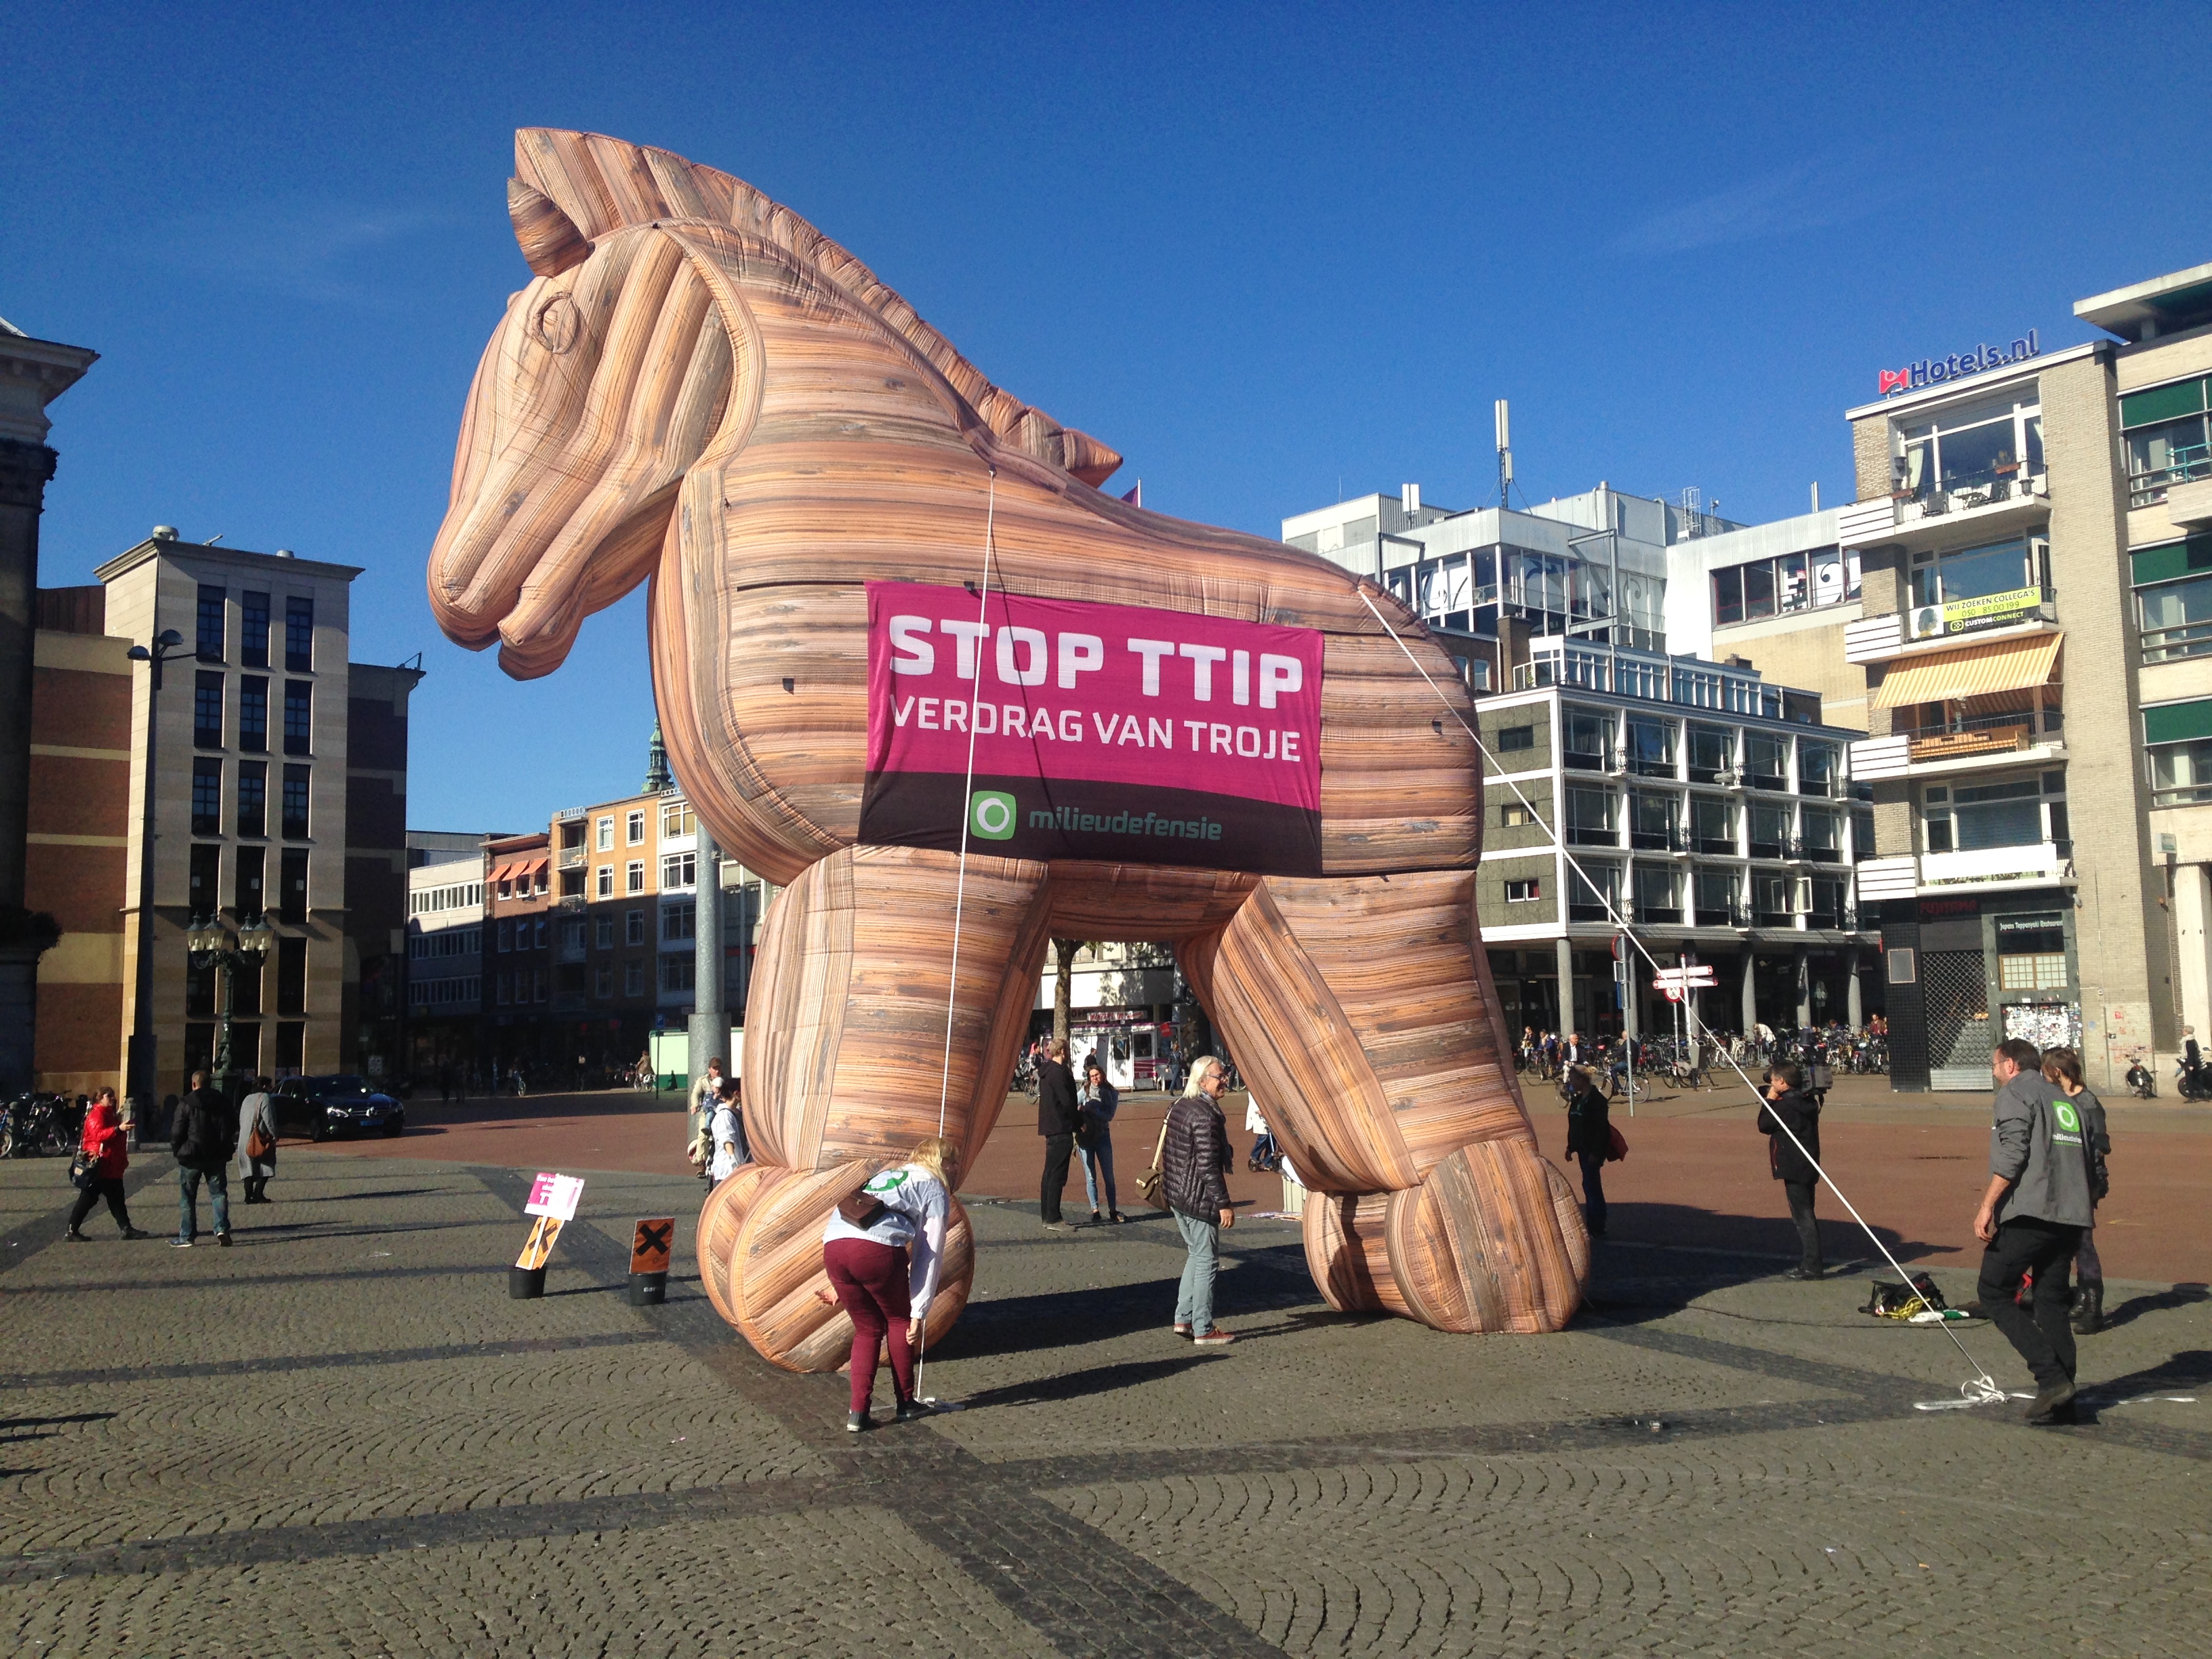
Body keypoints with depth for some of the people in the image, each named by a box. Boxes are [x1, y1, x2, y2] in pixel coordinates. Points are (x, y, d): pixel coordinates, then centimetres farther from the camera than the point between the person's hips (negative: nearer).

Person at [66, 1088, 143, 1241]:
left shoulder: (110, 1114, 19)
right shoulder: (96, 1115, -12)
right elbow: (98, 1134, -30)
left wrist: (123, 1160, 26)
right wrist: (118, 1129, -41)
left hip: (112, 1167, 10)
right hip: (100, 1166, -10)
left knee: (117, 1199, 6)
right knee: (88, 1198, -3)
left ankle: (126, 1229, 5)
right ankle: (72, 1230, 5)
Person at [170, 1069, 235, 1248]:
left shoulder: (186, 1104, -9)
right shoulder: (222, 1103, 6)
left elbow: (176, 1132, -9)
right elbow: (231, 1127, 11)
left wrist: (177, 1150, 7)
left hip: (191, 1158, -3)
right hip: (216, 1157, 4)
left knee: (187, 1197, 6)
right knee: (218, 1193, 9)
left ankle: (187, 1236, 8)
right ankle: (222, 1228, -8)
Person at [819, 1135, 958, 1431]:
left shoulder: (885, 1176, 35)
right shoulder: (935, 1191, 17)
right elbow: (928, 1257, 12)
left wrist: (840, 1288, 35)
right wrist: (919, 1314, 13)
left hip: (832, 1245, 5)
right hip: (878, 1249, -5)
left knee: (868, 1328, 21)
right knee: (899, 1320, 21)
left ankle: (858, 1412, 13)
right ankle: (904, 1402, 29)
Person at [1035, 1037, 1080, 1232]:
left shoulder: (1046, 1070, 14)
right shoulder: (1059, 1072, -16)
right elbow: (1067, 1101, -19)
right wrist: (1078, 1123, -6)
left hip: (1050, 1127, 10)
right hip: (1061, 1129, -10)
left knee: (1050, 1173, 14)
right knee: (1057, 1175, -8)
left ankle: (1046, 1216, 19)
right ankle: (1053, 1219, -8)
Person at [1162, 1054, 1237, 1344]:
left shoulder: (1178, 1107, 10)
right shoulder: (1206, 1115, -20)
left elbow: (1166, 1152, 17)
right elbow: (1209, 1166, -22)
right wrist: (1223, 1204, -19)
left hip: (1176, 1196, 10)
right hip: (1199, 1200, -10)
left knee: (1195, 1255, 20)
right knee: (1206, 1260, -1)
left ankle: (1182, 1319, 22)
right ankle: (1203, 1330, 5)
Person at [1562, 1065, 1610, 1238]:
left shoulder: (1597, 1100, -15)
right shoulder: (1577, 1099, 11)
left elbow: (1601, 1128, -18)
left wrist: (1595, 1152, -20)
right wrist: (1570, 1147, 15)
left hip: (1593, 1150, -9)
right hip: (1583, 1149, 9)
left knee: (1591, 1185, -9)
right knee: (1590, 1186, 13)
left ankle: (1597, 1228, -4)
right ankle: (1592, 1224, 19)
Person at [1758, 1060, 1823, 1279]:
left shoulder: (1785, 1105, -18)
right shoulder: (1807, 1102, 11)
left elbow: (1764, 1125, -10)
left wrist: (1769, 1101, -3)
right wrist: (1773, 1102, 11)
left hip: (1793, 1168, -10)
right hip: (1807, 1167, 10)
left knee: (1802, 1216, -7)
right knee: (1804, 1216, 15)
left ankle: (1811, 1266, -6)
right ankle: (1808, 1262, 21)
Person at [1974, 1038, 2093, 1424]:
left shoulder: (2015, 1092, 0)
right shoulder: (2065, 1101, 24)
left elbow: (2011, 1155, -13)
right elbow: (2089, 1160, 21)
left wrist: (1987, 1206, -14)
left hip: (2029, 1213, -8)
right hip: (2071, 1217, 8)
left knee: (1993, 1292, -1)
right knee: (2053, 1302, 11)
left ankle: (2051, 1377, -12)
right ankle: (2062, 1400, 9)